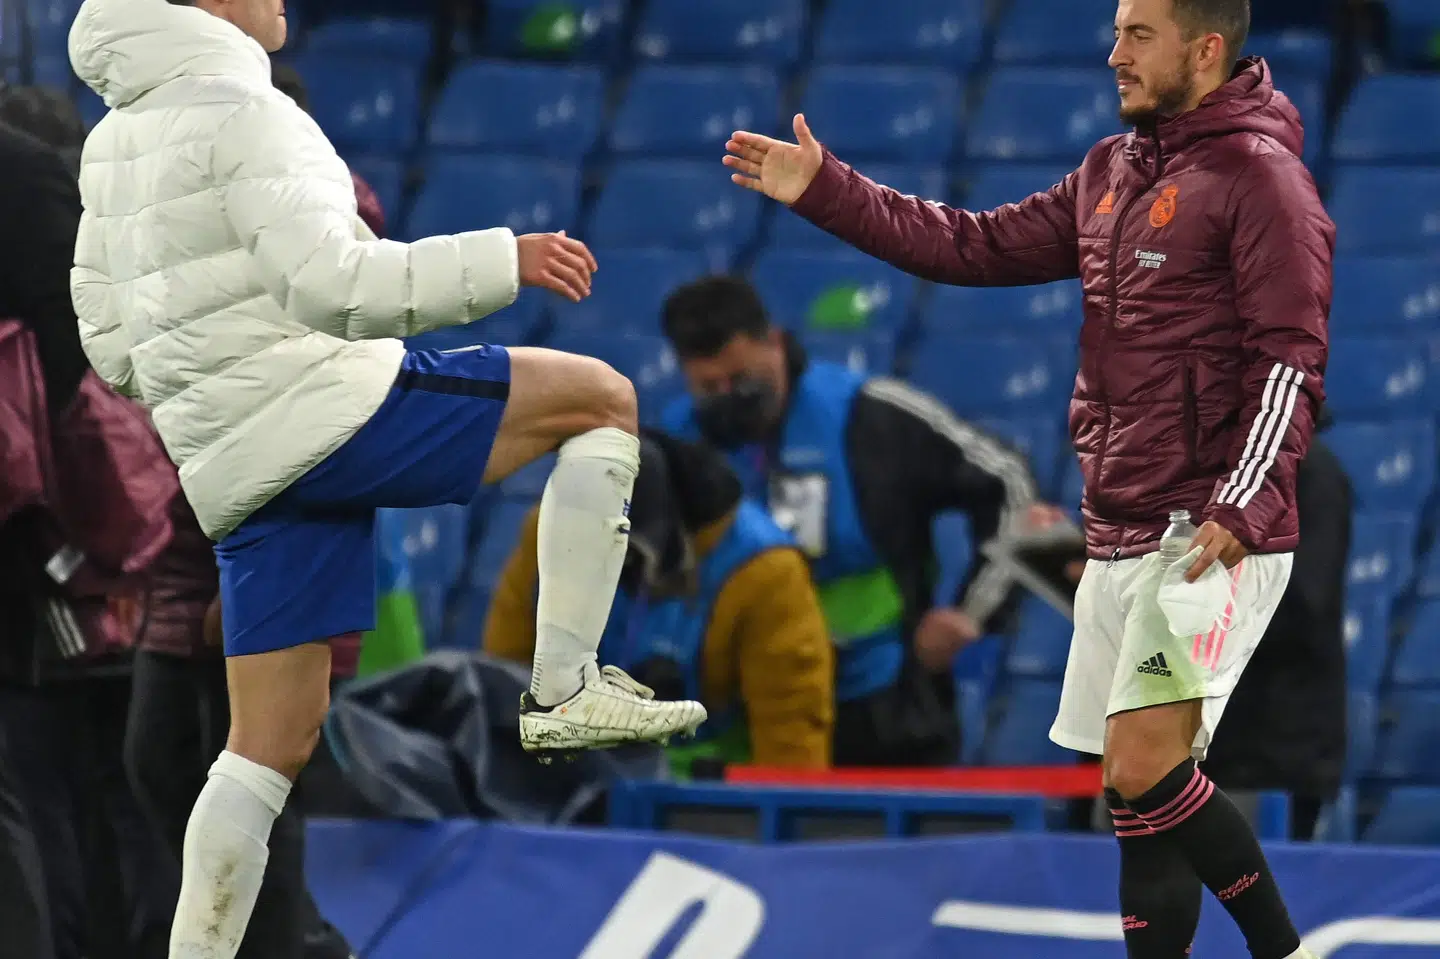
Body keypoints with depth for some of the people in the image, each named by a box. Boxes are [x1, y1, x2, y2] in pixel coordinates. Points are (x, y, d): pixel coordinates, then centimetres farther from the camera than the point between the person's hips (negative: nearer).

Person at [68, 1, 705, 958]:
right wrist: (500, 263, -16)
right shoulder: (239, 108, -9)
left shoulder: (114, 140, 18)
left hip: (234, 470, 9)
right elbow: (328, 285, -19)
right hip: (327, 407, -9)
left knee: (271, 750, 11)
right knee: (601, 398, -2)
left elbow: (108, 340, 21)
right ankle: (566, 689, -7)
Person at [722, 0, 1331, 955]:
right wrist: (824, 190, 14)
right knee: (1142, 801, 8)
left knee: (1143, 769, -19)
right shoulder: (1112, 175, 15)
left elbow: (1293, 362, -16)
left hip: (1213, 541, -9)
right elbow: (980, 247, 19)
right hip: (1120, 539, 9)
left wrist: (1240, 509, -26)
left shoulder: (1259, 176, -10)